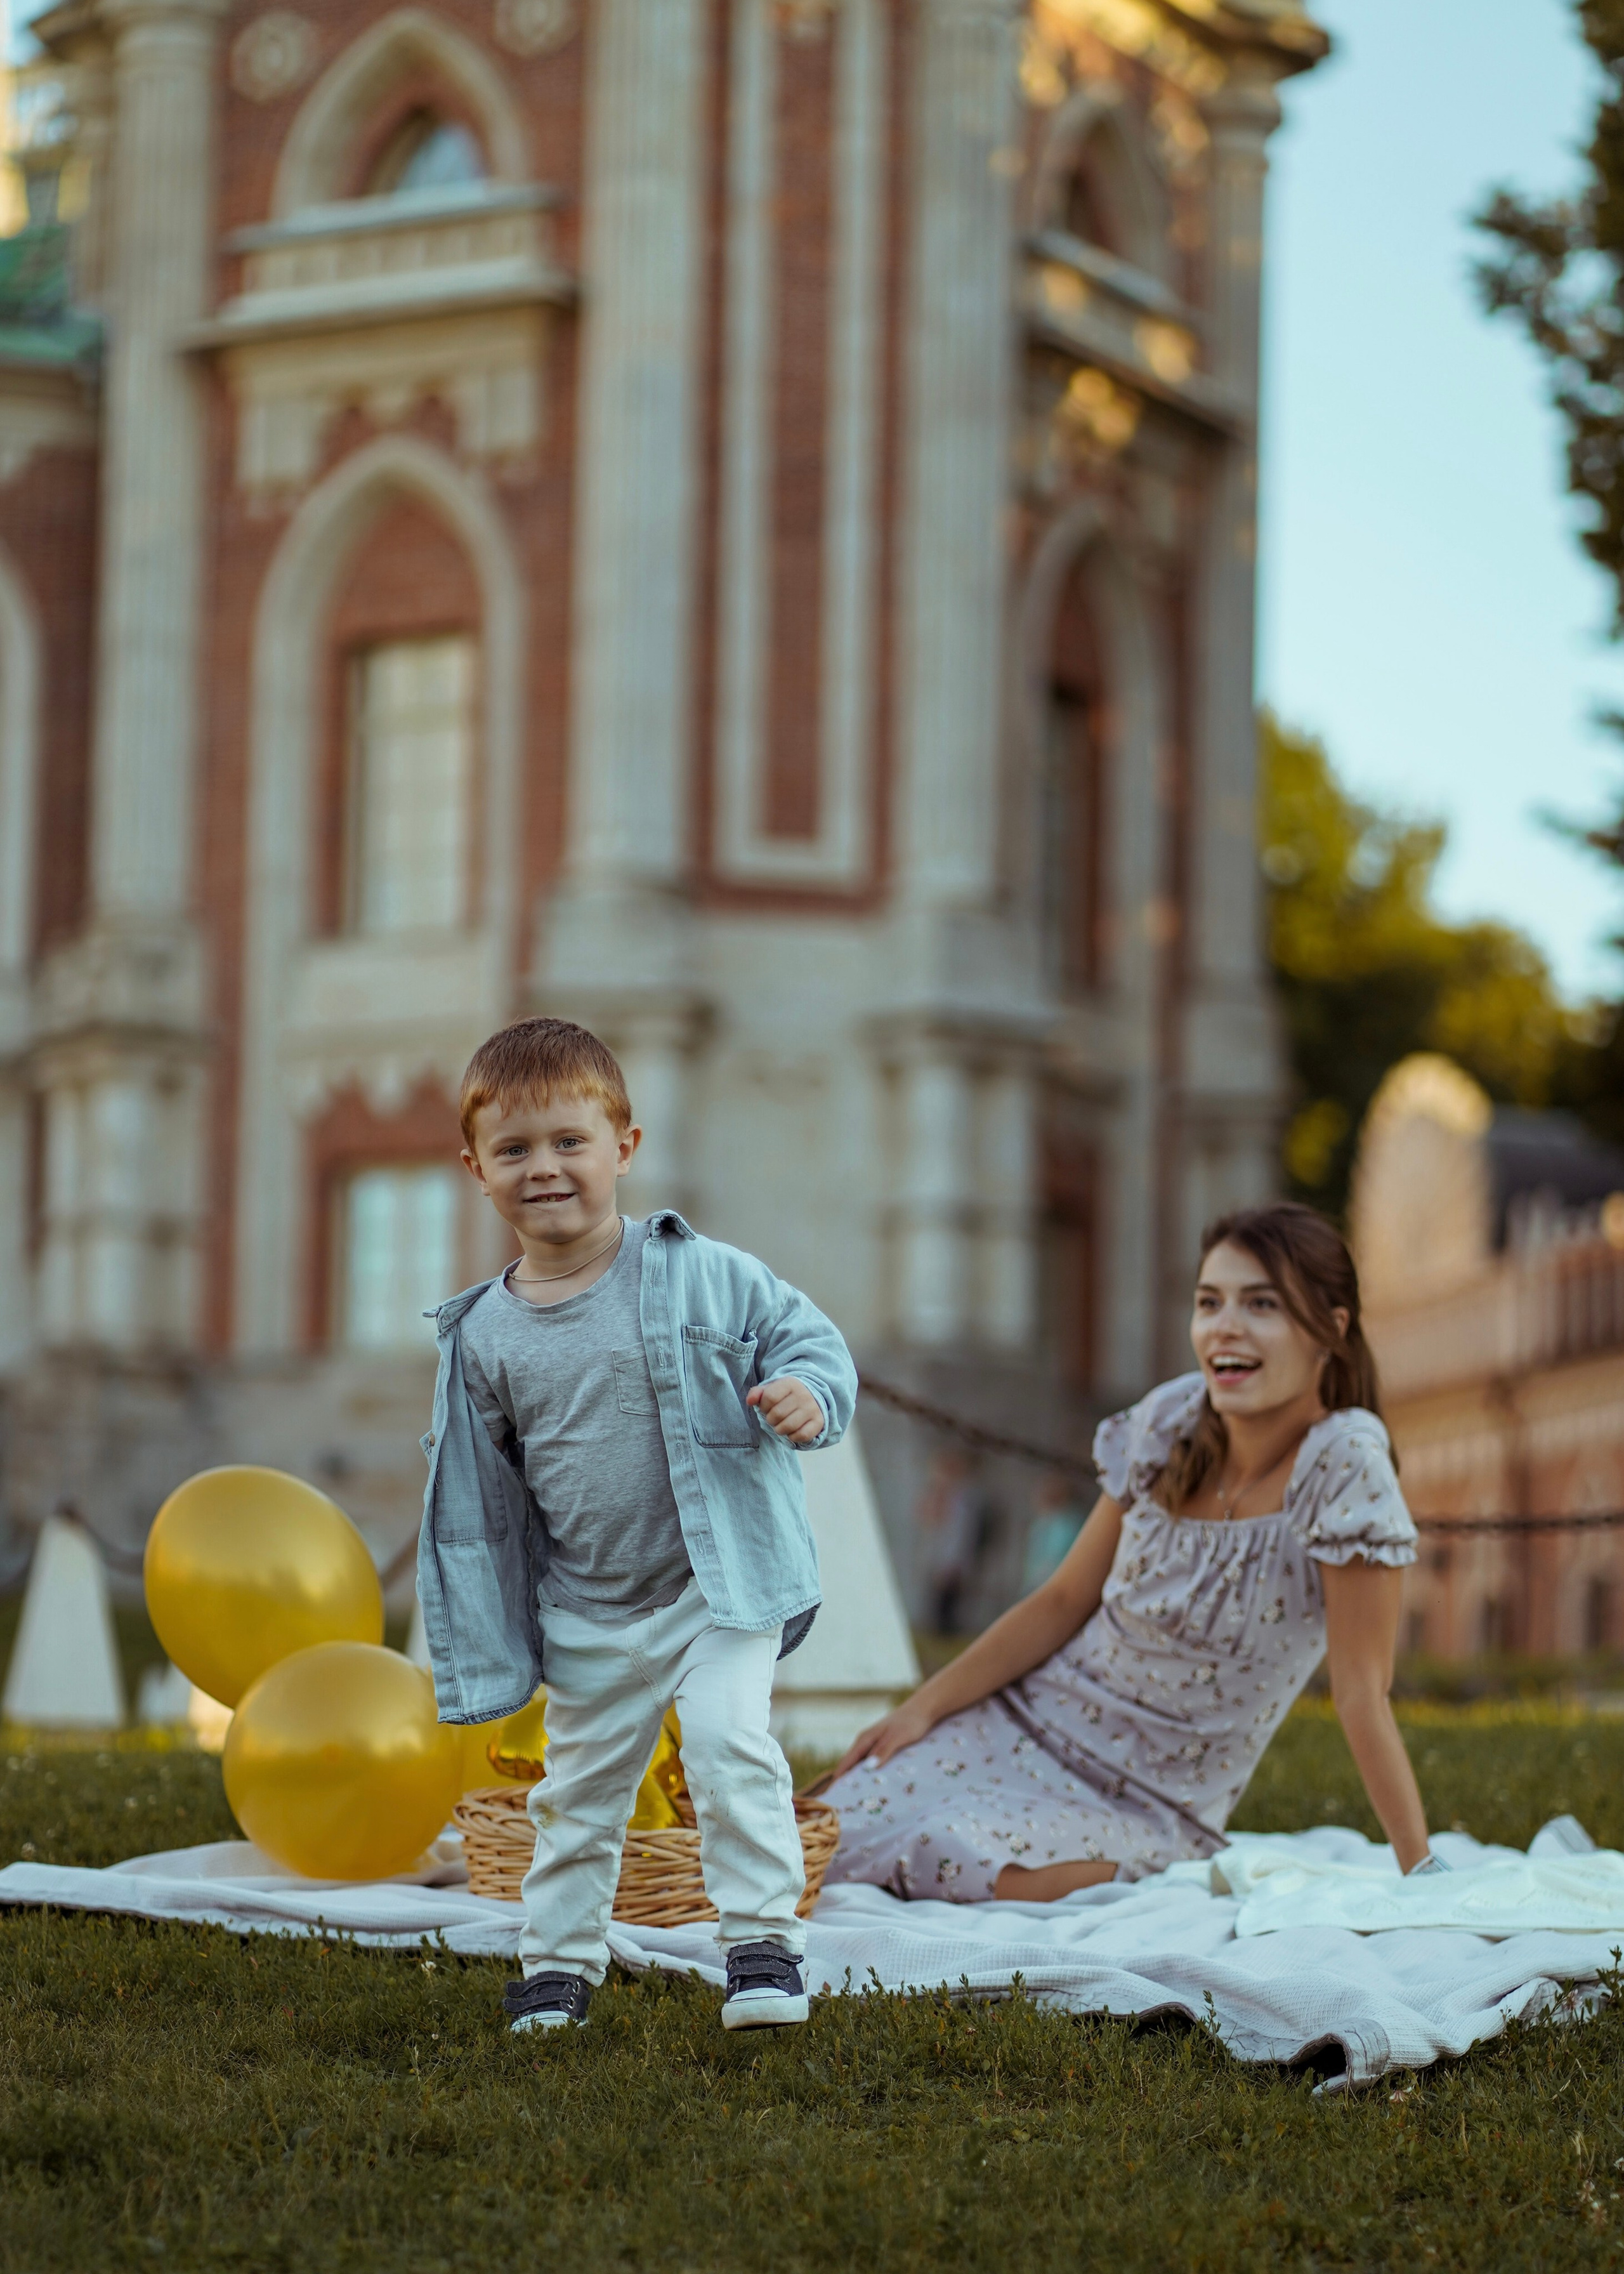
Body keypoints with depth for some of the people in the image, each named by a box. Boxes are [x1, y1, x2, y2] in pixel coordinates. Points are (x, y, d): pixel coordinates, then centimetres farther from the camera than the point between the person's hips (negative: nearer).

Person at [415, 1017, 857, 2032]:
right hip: (587, 1614, 3)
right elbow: (476, 1499, 6)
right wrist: (485, 1642, 7)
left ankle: (764, 1940, -8)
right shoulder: (485, 1337, -2)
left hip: (720, 1583, -3)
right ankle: (560, 1961, 29)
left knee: (730, 1742, -20)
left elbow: (803, 1333, -1)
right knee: (582, 1785, 13)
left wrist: (809, 1393, -25)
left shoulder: (703, 1276, -10)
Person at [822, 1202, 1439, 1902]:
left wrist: (1424, 1875, -22)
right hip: (1025, 1726, 4)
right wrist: (922, 1709, 0)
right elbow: (1066, 1600, 5)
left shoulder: (1343, 1463, -21)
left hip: (1148, 1808, -4)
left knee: (956, 1867, -29)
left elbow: (1362, 1694, -19)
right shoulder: (1172, 1422, -6)